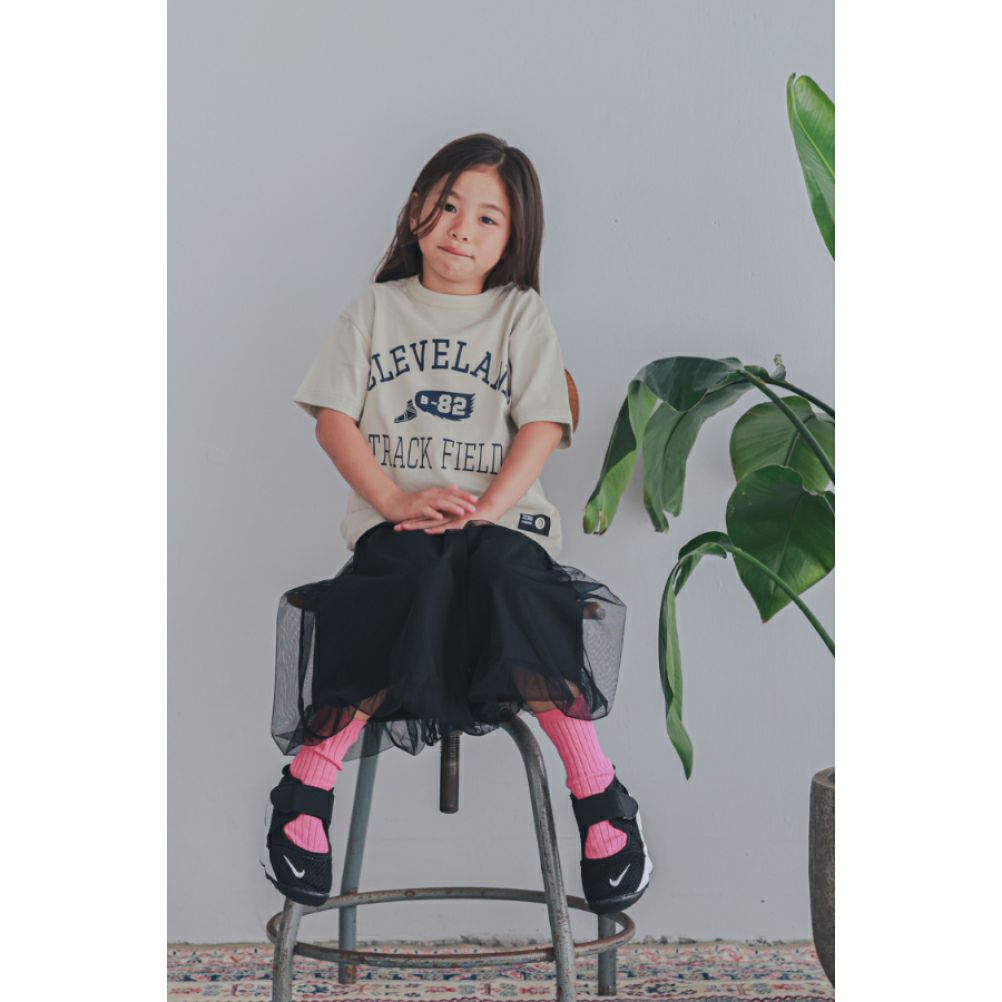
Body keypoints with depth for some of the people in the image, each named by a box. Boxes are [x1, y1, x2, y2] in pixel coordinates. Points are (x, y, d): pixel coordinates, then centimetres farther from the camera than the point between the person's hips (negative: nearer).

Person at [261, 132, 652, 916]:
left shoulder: (523, 314, 15)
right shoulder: (378, 309, 16)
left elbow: (542, 425, 3)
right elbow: (334, 416, 6)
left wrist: (487, 507, -15)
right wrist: (396, 500, -11)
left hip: (502, 518, 0)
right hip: (395, 517, 0)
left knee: (499, 570, -36)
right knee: (422, 578, -36)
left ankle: (596, 791, -32)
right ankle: (309, 776, -30)